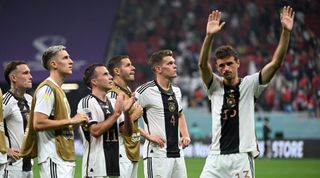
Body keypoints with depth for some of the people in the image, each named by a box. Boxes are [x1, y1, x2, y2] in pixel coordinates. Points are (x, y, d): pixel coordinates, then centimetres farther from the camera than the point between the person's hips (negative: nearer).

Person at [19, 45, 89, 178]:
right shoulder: (47, 89, -11)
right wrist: (71, 121, -17)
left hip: (64, 157, 10)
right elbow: (38, 124, -21)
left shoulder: (57, 89, 19)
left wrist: (75, 122, 9)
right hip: (53, 158, -10)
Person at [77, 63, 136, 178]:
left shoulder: (113, 103, 15)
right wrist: (116, 113, -15)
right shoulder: (87, 103, -7)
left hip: (115, 168, 8)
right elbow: (95, 131, -19)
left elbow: (128, 132, 11)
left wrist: (126, 112, -6)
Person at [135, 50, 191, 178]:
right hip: (157, 153, -8)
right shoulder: (147, 90, -10)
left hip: (177, 152, 8)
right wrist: (148, 136, -15)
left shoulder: (176, 91, 15)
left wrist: (185, 135, 15)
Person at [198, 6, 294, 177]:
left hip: (242, 157, -2)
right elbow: (203, 64, -10)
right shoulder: (215, 86, 8)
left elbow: (276, 63, -3)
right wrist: (209, 36, -26)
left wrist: (286, 32, -15)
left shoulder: (249, 85, 5)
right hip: (216, 156, 2)